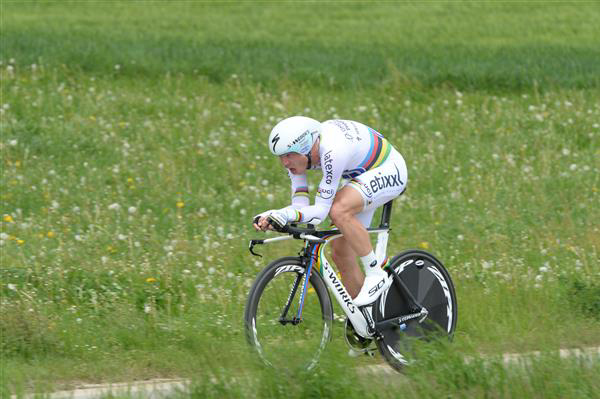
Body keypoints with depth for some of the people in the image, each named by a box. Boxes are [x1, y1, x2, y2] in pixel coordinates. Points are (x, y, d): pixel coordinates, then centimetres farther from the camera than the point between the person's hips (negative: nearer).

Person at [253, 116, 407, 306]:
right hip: (360, 174, 9)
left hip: (388, 170, -9)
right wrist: (269, 218, -30)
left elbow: (321, 210, -35)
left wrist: (285, 215, -48)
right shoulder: (297, 154, -13)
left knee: (338, 210, -33)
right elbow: (300, 206, -12)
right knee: (340, 253, 2)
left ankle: (375, 274, -18)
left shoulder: (333, 151, -37)